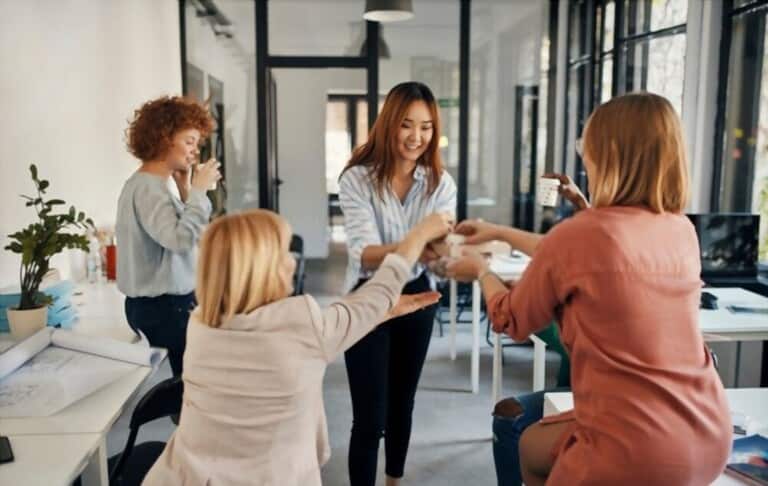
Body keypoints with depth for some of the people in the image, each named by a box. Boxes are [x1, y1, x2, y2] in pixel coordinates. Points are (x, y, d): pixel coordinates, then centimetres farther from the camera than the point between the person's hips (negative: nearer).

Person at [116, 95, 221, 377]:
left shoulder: (153, 184, 13)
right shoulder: (147, 187, -18)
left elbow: (184, 231, 13)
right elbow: (182, 239, -30)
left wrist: (186, 191, 4)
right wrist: (198, 191, -21)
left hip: (167, 302, 10)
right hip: (163, 307, -10)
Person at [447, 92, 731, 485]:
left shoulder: (576, 236, -18)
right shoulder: (683, 231, 0)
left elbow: (512, 321, 0)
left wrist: (481, 270, 19)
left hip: (636, 452, -6)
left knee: (534, 446, 26)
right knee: (537, 441, 27)